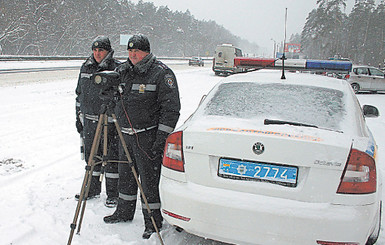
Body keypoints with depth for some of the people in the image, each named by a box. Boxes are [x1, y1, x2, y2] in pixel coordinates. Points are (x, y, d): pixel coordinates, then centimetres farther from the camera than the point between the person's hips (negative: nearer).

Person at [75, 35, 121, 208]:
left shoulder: (118, 69, -7)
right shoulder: (86, 68, 12)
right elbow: (79, 94, 20)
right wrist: (79, 117, 19)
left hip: (110, 122, -6)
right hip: (89, 121, 6)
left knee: (111, 158, 2)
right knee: (91, 156, 15)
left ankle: (113, 194, 15)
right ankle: (93, 189, 32)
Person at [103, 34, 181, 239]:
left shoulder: (162, 73, -10)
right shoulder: (122, 72, 11)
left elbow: (171, 108, -14)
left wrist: (161, 138, -18)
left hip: (148, 136, -7)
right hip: (125, 135, 7)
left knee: (149, 180, -2)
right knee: (125, 176, 19)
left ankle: (153, 221, 13)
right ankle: (124, 212, 37)